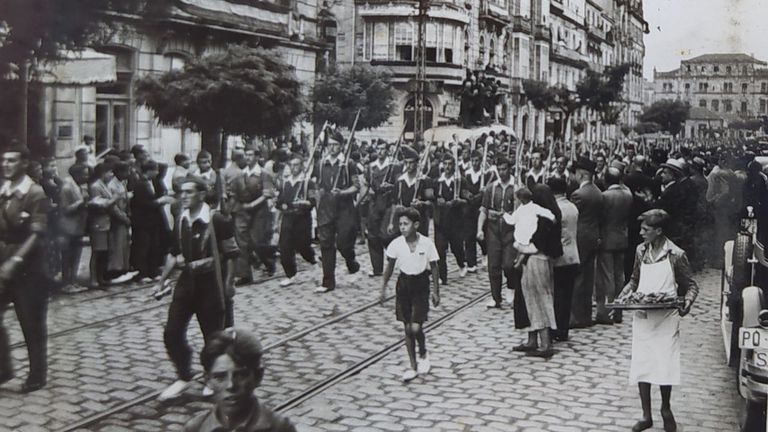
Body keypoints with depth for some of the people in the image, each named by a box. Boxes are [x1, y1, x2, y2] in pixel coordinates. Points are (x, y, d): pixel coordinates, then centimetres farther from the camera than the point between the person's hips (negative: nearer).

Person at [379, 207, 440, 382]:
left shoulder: (427, 243, -13)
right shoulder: (396, 244, -8)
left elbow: (434, 268, -3)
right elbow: (390, 266, 5)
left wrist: (436, 291, -1)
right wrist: (383, 288, 4)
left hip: (421, 284, -2)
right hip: (403, 284, 3)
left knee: (415, 327, -11)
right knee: (407, 328, 6)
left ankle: (423, 354, 20)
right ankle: (413, 366, 18)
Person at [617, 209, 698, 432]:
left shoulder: (676, 254, -9)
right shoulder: (640, 251, 4)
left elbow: (690, 285, -1)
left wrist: (688, 301, -20)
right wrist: (622, 297, 0)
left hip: (666, 319, -4)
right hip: (642, 317, 4)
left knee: (665, 365, 0)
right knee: (641, 365, 3)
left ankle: (666, 410, 25)